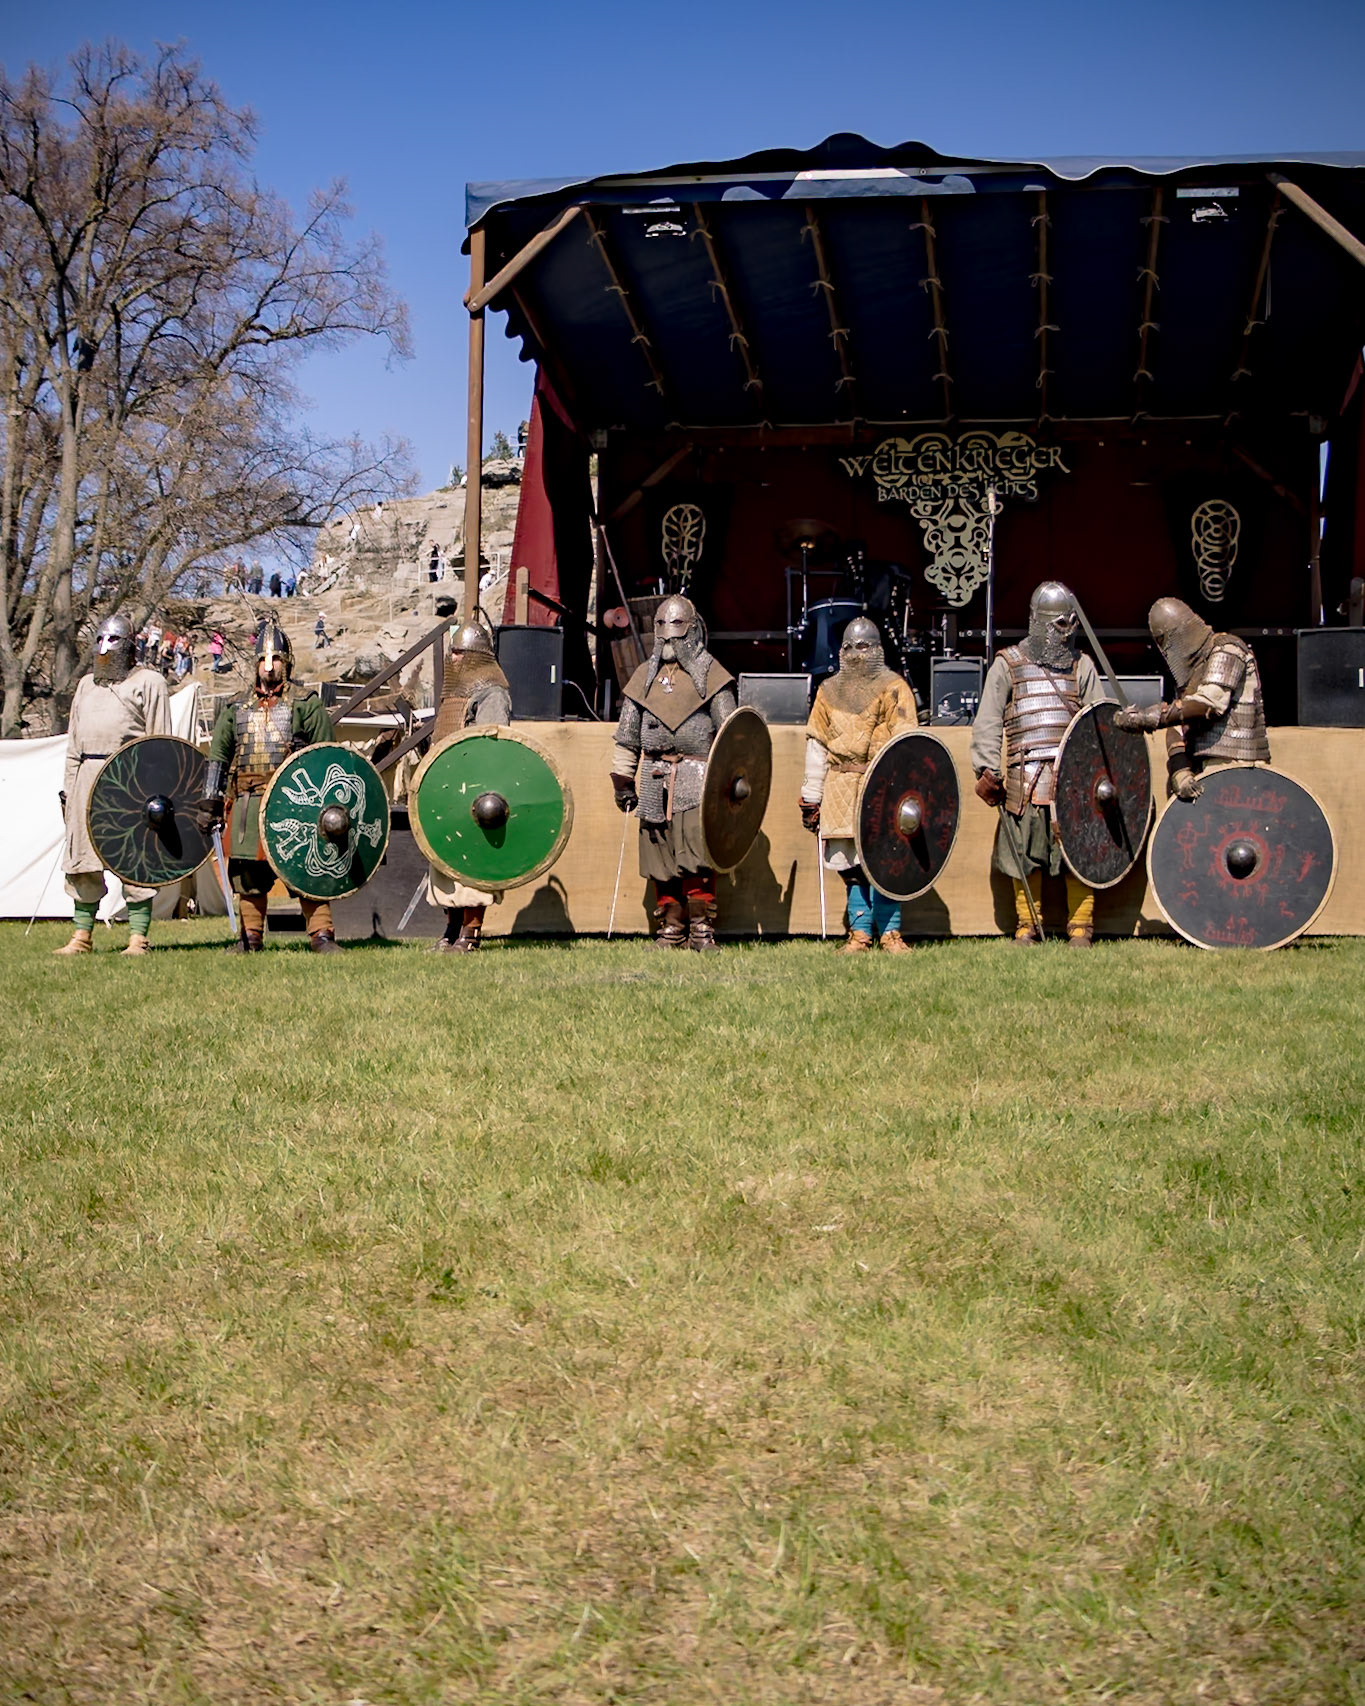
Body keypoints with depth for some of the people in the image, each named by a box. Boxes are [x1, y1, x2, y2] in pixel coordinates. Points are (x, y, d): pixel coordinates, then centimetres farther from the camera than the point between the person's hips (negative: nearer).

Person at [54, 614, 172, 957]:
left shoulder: (149, 682, 6)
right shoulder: (86, 684, 23)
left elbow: (160, 741, 0)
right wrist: (68, 784, 16)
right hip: (88, 778, 6)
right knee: (82, 860, 5)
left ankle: (138, 938, -4)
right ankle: (82, 935, 12)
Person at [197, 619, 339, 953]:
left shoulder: (305, 703, 5)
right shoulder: (237, 708, 15)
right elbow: (218, 756, 16)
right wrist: (209, 803, 10)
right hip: (247, 801, 4)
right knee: (248, 872, 6)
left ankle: (321, 934, -4)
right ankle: (251, 937, 16)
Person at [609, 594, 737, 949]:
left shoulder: (708, 673, 5)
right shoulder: (645, 675, 16)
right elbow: (627, 735, 19)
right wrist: (623, 781, 15)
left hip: (696, 777, -4)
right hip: (656, 781, 4)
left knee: (696, 854, -12)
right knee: (661, 859, 3)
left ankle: (702, 928, -5)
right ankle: (670, 930, 10)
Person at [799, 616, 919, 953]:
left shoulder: (893, 688, 4)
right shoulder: (829, 691, 14)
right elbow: (816, 746, 15)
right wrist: (810, 798, 11)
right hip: (841, 790, 3)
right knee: (851, 865, 3)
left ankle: (890, 933, 0)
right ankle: (860, 933, 9)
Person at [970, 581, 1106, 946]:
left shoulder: (1081, 665, 15)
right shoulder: (1008, 664, 9)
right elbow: (988, 722, 5)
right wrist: (987, 769, -6)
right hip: (1025, 775, -1)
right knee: (1025, 854, 2)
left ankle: (1080, 928, 5)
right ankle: (1027, 927, 15)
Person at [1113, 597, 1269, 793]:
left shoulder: (1226, 650, -4)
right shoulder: (1188, 671, 19)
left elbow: (1210, 703, -19)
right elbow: (1178, 726, 8)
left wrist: (1152, 716, -19)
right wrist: (1179, 769, -12)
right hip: (1202, 766, 8)